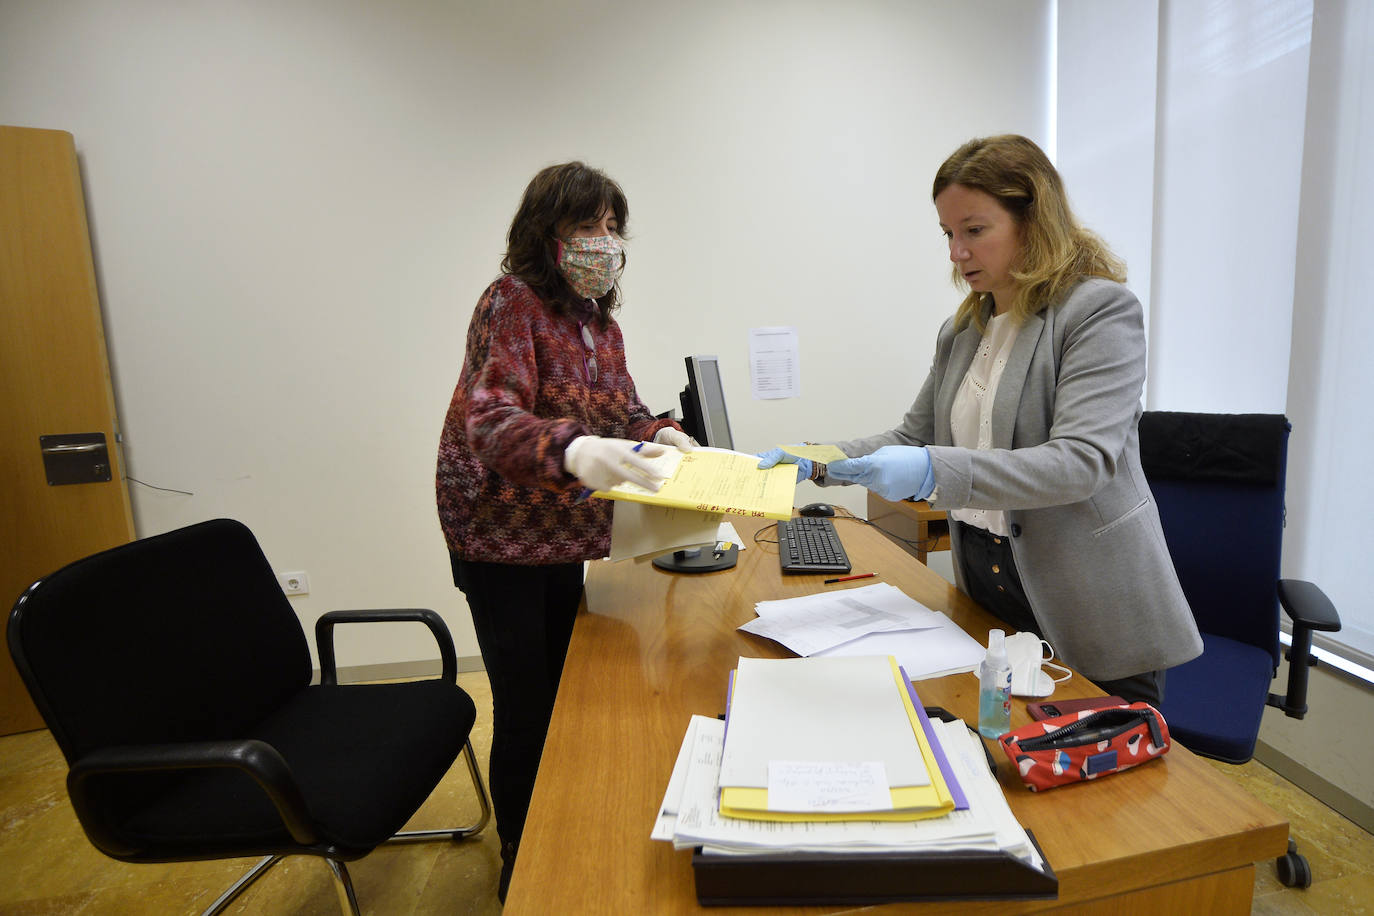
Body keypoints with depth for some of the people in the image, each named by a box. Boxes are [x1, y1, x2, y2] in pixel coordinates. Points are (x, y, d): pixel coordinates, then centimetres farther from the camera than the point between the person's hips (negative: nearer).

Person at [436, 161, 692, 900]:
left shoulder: (599, 317, 7)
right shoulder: (513, 301, -16)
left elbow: (616, 409, 14)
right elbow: (489, 418, -30)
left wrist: (656, 433, -9)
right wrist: (572, 451, -49)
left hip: (565, 536, 8)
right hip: (502, 539, -7)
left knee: (565, 692, 20)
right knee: (525, 712, 3)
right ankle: (521, 866, 30)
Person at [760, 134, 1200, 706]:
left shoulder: (1101, 310, -13)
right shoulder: (962, 330, 8)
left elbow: (1080, 463, -24)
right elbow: (915, 435, 9)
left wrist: (935, 471, -37)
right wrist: (817, 462, -6)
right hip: (987, 590, 6)